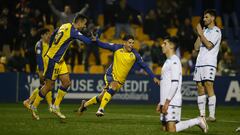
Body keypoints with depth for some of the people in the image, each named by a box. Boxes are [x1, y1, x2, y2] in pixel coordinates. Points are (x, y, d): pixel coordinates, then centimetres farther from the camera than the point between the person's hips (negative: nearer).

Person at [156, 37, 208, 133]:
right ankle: (198, 121, 14)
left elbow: (175, 83, -18)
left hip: (172, 102, -10)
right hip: (166, 101, 10)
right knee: (165, 128, 7)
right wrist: (161, 102, 21)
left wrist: (167, 101, -21)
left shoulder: (174, 61, -10)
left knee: (171, 129, -15)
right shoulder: (167, 61, 21)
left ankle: (198, 121, -1)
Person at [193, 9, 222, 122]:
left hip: (209, 63, -8)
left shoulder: (216, 31, -1)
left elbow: (209, 45, -13)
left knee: (209, 87, -15)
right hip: (199, 63, 8)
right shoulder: (205, 31, 21)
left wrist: (201, 34, -7)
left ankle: (212, 115, -16)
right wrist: (199, 34, 7)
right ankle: (202, 115, 6)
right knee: (200, 88, 4)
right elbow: (196, 47, 16)